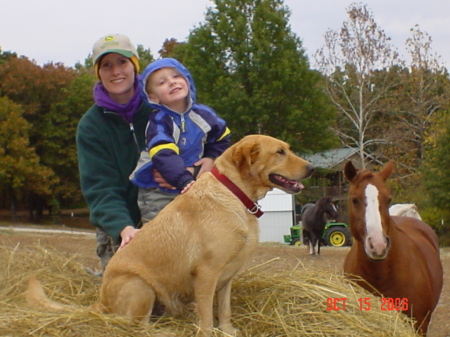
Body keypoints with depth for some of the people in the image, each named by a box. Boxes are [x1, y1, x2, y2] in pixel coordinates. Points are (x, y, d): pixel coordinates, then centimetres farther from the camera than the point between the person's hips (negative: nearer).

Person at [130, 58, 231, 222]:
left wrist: (211, 158, -2)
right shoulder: (157, 122, -19)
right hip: (157, 192, -5)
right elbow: (164, 156, -32)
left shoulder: (203, 114, -2)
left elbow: (222, 138, 15)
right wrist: (185, 181, -44)